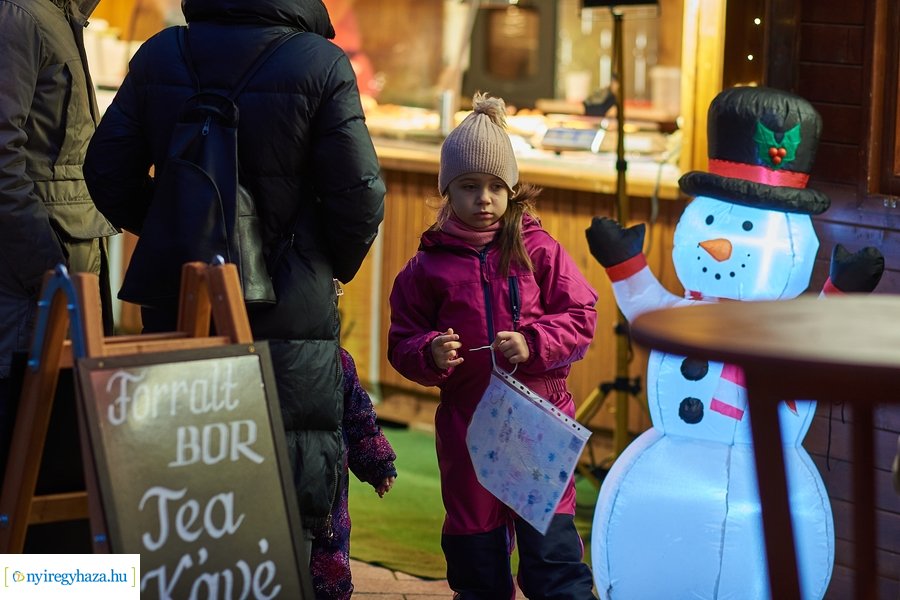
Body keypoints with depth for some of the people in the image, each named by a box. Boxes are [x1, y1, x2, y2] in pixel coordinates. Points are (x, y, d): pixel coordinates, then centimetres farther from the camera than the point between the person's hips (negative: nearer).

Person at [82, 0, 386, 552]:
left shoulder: (160, 55, 1)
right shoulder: (322, 65, -11)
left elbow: (108, 174, 5)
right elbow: (359, 195, -11)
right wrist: (334, 269, 7)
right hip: (290, 315, -4)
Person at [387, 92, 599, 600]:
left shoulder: (539, 251, 1)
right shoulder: (429, 265, 4)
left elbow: (581, 317, 0)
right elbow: (402, 343, 6)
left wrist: (534, 344, -15)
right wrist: (429, 354, -16)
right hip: (466, 423, 2)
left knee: (552, 544, -4)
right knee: (476, 554, 11)